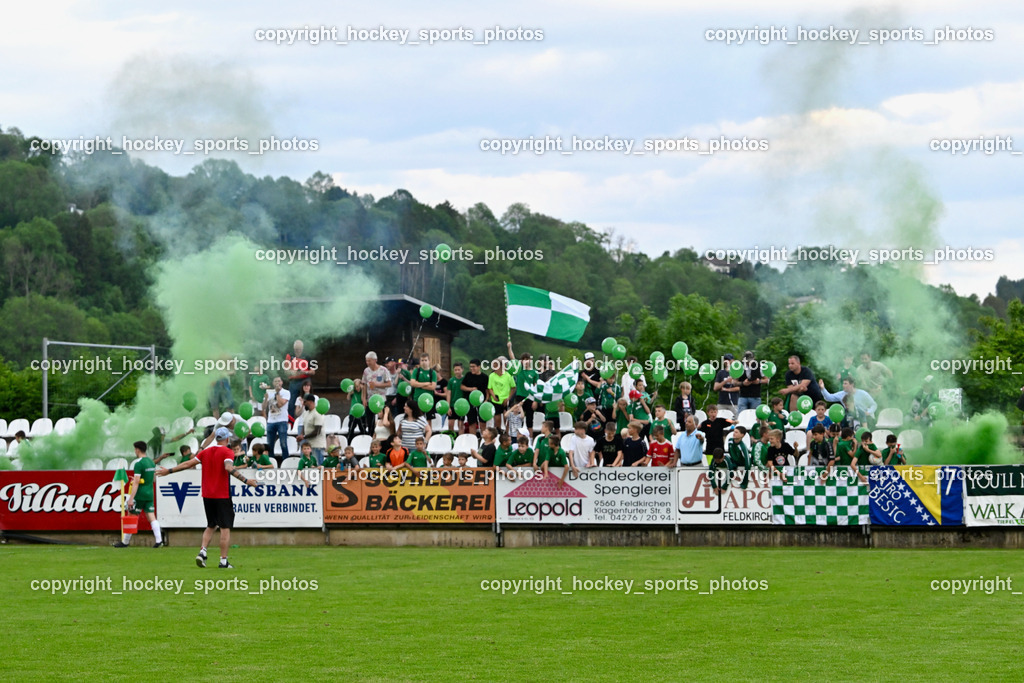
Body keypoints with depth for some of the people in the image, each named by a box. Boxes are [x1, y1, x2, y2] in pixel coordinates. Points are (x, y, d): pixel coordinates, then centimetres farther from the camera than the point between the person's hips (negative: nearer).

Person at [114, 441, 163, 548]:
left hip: (140, 495, -7)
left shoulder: (139, 463, -14)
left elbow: (136, 482, -19)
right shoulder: (151, 462, 10)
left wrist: (131, 499, -20)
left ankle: (125, 542, 11)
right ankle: (159, 540, -9)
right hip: (150, 494, 7)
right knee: (152, 517, 3)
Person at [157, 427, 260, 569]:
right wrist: (245, 480, -30)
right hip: (222, 496, -5)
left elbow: (188, 464, 10)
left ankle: (202, 552, 0)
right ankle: (223, 561, -5)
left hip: (207, 496, 5)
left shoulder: (206, 452, 9)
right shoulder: (227, 452, -7)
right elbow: (228, 467, -25)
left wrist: (169, 471, 20)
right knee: (225, 528, -1)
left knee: (211, 526, 19)